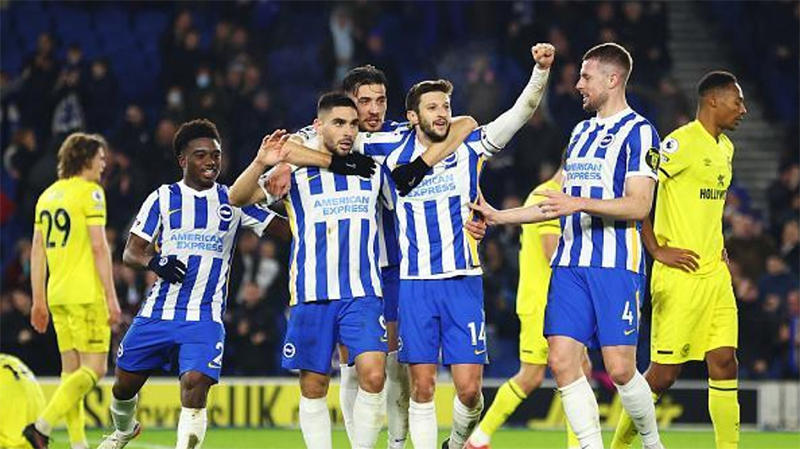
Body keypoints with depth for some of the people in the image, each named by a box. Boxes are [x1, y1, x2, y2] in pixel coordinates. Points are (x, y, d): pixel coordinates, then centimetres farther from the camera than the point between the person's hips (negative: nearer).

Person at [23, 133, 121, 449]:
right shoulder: (89, 192, -7)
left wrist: (38, 301, 19)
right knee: (94, 368, -7)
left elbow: (37, 251, 15)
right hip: (86, 294, -8)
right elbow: (99, 247, -13)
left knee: (71, 370, 9)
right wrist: (111, 297, -12)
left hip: (57, 294, 8)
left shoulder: (48, 195, 15)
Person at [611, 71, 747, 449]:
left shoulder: (725, 148, 15)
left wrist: (719, 247, 17)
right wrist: (657, 250, -16)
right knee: (664, 372, -4)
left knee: (724, 363, 0)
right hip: (680, 274, -8)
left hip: (715, 274, 8)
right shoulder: (681, 142, -13)